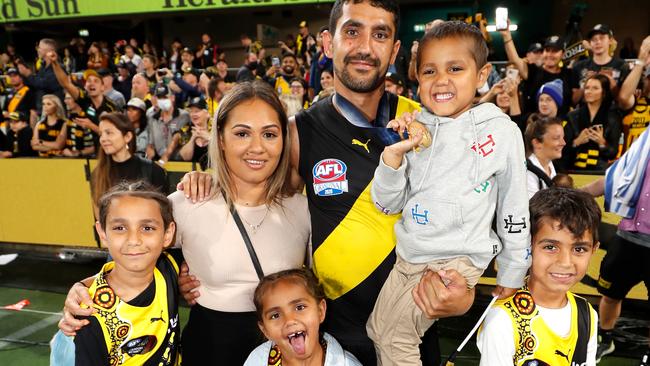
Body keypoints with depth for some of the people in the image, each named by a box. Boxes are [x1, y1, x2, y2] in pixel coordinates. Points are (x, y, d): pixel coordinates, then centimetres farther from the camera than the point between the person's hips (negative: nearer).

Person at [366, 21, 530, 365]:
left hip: (458, 258, -4)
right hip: (408, 254, 5)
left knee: (394, 334, -4)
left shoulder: (501, 132, -10)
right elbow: (387, 205, -1)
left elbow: (514, 208, -2)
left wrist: (512, 276, 4)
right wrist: (394, 153, -17)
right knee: (377, 331, 16)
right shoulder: (413, 130, -2)